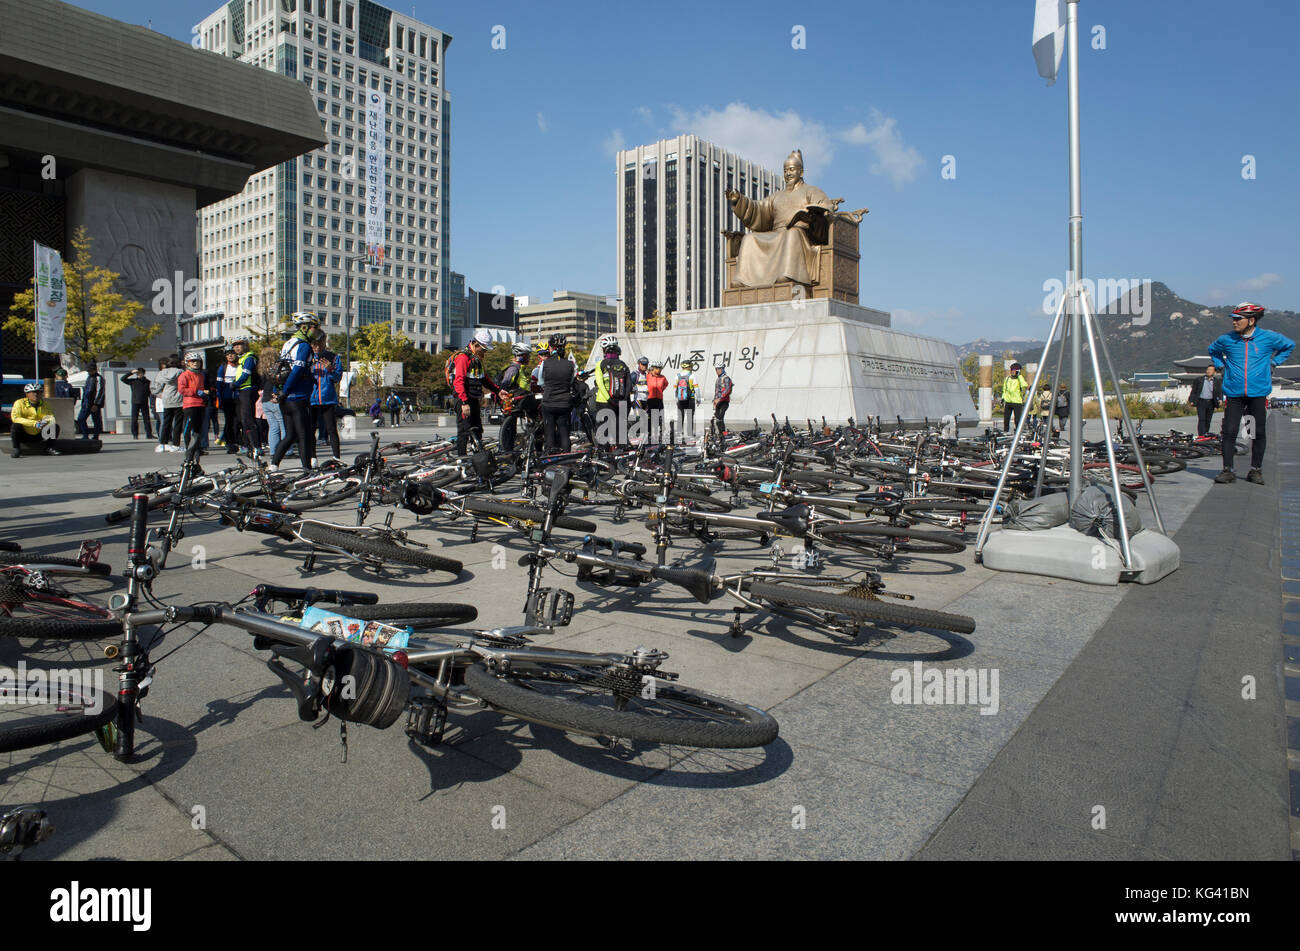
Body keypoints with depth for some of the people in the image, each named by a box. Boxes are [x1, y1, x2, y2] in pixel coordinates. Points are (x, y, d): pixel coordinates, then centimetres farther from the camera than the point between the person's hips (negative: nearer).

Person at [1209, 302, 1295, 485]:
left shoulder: (1268, 338, 0)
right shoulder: (1226, 339, 2)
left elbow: (1289, 345, 20)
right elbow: (1213, 350, 25)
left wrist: (1273, 361, 11)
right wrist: (1221, 365, 12)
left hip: (1258, 393, 0)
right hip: (1233, 394, 0)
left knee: (1259, 433, 5)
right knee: (1229, 432, -6)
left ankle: (1255, 471, 16)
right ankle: (1227, 470, 0)